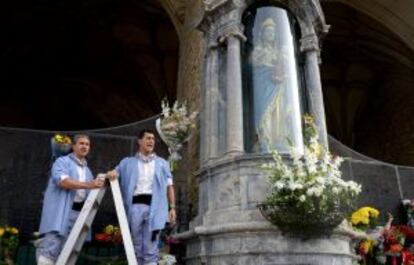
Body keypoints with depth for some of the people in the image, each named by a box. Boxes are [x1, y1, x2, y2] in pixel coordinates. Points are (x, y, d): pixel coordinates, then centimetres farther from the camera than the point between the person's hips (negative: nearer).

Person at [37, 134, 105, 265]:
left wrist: (97, 185, 5)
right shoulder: (62, 161, 2)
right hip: (60, 211, -7)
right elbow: (61, 181, -17)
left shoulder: (87, 170, 24)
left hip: (78, 212, 7)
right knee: (51, 246, -14)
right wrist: (88, 184, -23)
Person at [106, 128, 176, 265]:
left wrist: (172, 207, 6)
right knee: (137, 245, 4)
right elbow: (115, 172, 13)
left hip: (155, 206, 0)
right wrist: (110, 173, -13)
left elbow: (169, 186, 16)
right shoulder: (128, 162, 17)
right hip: (136, 205, 1)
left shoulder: (162, 163, 19)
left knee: (151, 246, -4)